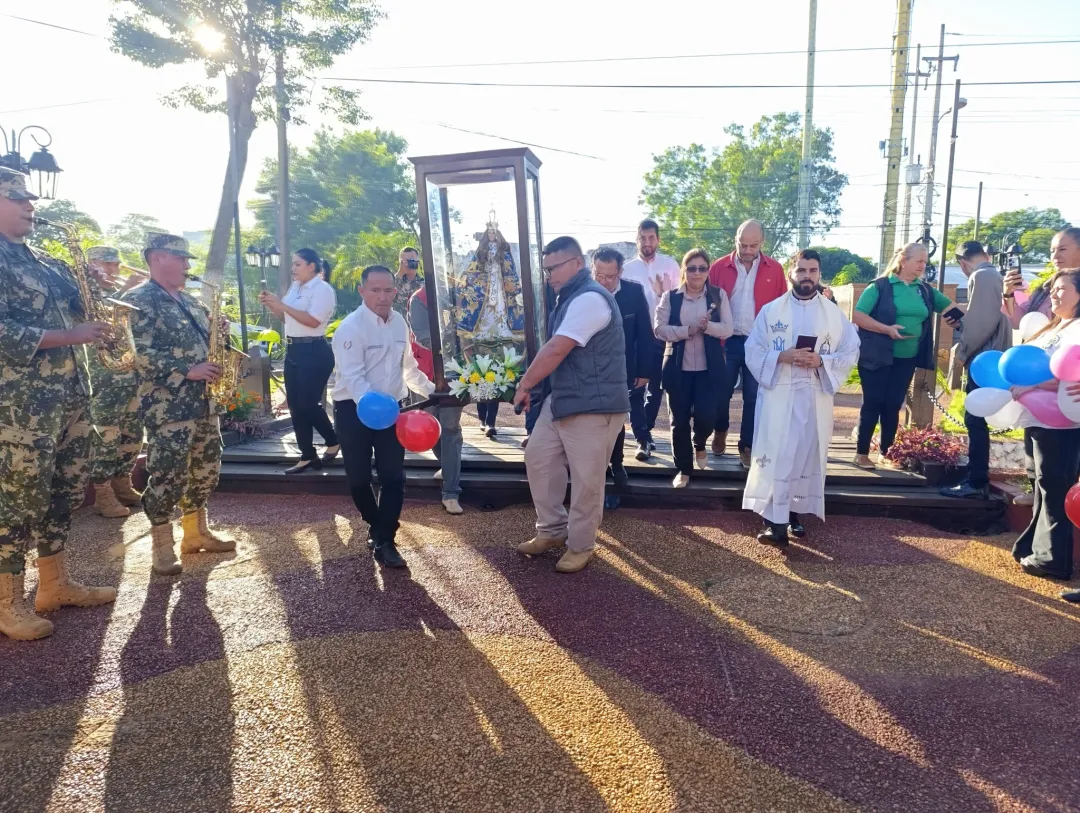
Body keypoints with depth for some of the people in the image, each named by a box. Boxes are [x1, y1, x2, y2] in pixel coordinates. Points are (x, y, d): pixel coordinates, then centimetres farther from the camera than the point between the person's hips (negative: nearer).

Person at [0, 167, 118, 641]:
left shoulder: (41, 260, 17)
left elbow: (72, 306, 23)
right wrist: (72, 336, -19)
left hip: (70, 394, 9)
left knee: (65, 492, 14)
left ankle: (55, 585, 26)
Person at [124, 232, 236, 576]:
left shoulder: (189, 300, 17)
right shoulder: (137, 300, -9)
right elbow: (139, 354, -18)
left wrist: (219, 331, 2)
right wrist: (188, 370, -21)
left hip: (203, 401, 8)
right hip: (167, 406, -8)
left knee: (205, 470, 14)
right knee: (168, 477, -3)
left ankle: (196, 532, 28)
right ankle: (162, 546, 11)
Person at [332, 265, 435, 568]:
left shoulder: (399, 321, 5)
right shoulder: (351, 327, -16)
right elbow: (352, 376, -25)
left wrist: (430, 390, 16)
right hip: (354, 409, -5)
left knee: (393, 477, 0)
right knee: (359, 478, 8)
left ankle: (383, 541, 8)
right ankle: (376, 527, 33)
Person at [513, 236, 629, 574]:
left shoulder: (589, 298, -18)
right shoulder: (571, 298, 15)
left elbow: (555, 351, -21)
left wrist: (524, 385, -10)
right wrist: (532, 382, 8)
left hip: (592, 405, -10)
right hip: (561, 399, 10)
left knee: (585, 478, 2)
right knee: (538, 458, 13)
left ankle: (580, 546, 18)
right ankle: (552, 530, 27)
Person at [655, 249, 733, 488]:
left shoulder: (719, 295, 4)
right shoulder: (671, 297, 3)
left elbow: (727, 329, -4)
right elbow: (659, 328, -8)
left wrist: (707, 326, -23)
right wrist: (689, 330, -19)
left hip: (709, 368, 0)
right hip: (678, 367, 0)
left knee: (705, 415, -9)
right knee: (679, 419, 3)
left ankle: (700, 446, 27)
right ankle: (684, 469, 19)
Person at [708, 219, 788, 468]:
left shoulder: (775, 269, 2)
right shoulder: (719, 267, 1)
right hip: (727, 342, 0)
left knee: (754, 397, 4)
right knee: (721, 392, 8)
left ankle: (747, 446, 16)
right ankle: (720, 431, 34)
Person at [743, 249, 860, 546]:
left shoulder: (835, 314, 7)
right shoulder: (770, 310, 3)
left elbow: (850, 353, 5)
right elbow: (752, 352, 1)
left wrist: (821, 361, -13)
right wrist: (782, 357, -16)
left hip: (816, 398, 2)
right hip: (777, 395, -2)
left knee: (807, 457, 8)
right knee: (775, 457, -7)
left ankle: (795, 514, 23)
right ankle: (775, 522, -3)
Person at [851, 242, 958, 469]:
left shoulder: (926, 290, 10)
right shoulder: (880, 286, -6)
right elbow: (858, 316, -12)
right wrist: (887, 329, -21)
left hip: (906, 359, 5)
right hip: (877, 357, -5)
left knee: (893, 406, 8)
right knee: (873, 404, -1)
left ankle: (886, 453, 19)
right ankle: (861, 453, 8)